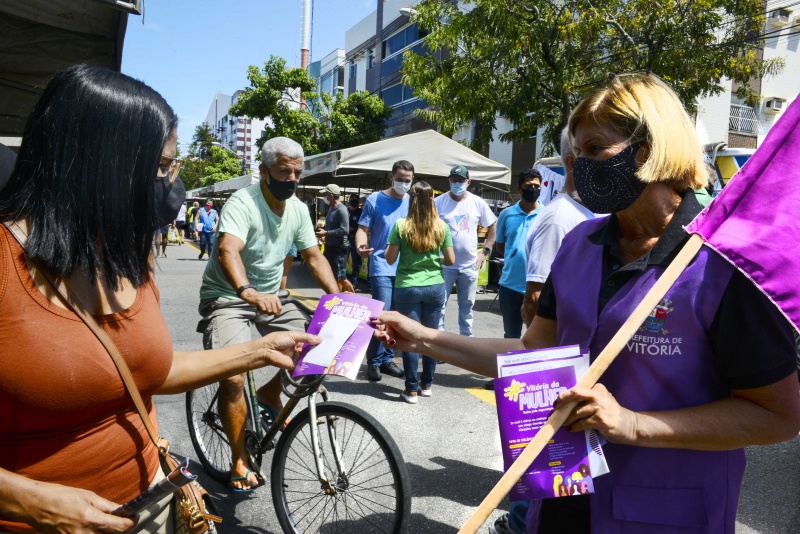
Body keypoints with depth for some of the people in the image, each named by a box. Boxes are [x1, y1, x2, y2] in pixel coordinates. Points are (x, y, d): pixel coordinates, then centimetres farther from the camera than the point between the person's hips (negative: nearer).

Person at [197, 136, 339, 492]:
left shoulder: (298, 209, 0)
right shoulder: (242, 202, -22)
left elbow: (313, 256, 2)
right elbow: (228, 250, -39)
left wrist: (337, 297, -12)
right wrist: (247, 291, -57)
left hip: (269, 296, 6)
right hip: (227, 297, -6)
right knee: (233, 377, -21)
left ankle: (269, 393, 20)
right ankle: (239, 461, -1)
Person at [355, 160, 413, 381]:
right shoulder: (375, 200, -2)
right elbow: (363, 229, -4)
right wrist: (360, 246, -24)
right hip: (382, 268, -4)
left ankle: (386, 359, 24)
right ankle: (374, 362, 6)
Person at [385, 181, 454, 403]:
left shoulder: (401, 225, -8)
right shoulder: (441, 226, -2)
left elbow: (390, 259, -5)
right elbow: (450, 260, 2)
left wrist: (391, 245, 14)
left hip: (407, 288, -2)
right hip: (435, 287, 2)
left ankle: (411, 390, 10)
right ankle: (426, 385, 25)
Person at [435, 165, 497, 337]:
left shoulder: (477, 202, 2)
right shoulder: (439, 202, -5)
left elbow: (493, 225, 11)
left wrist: (485, 252, 4)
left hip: (470, 265, 3)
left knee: (467, 306, 15)